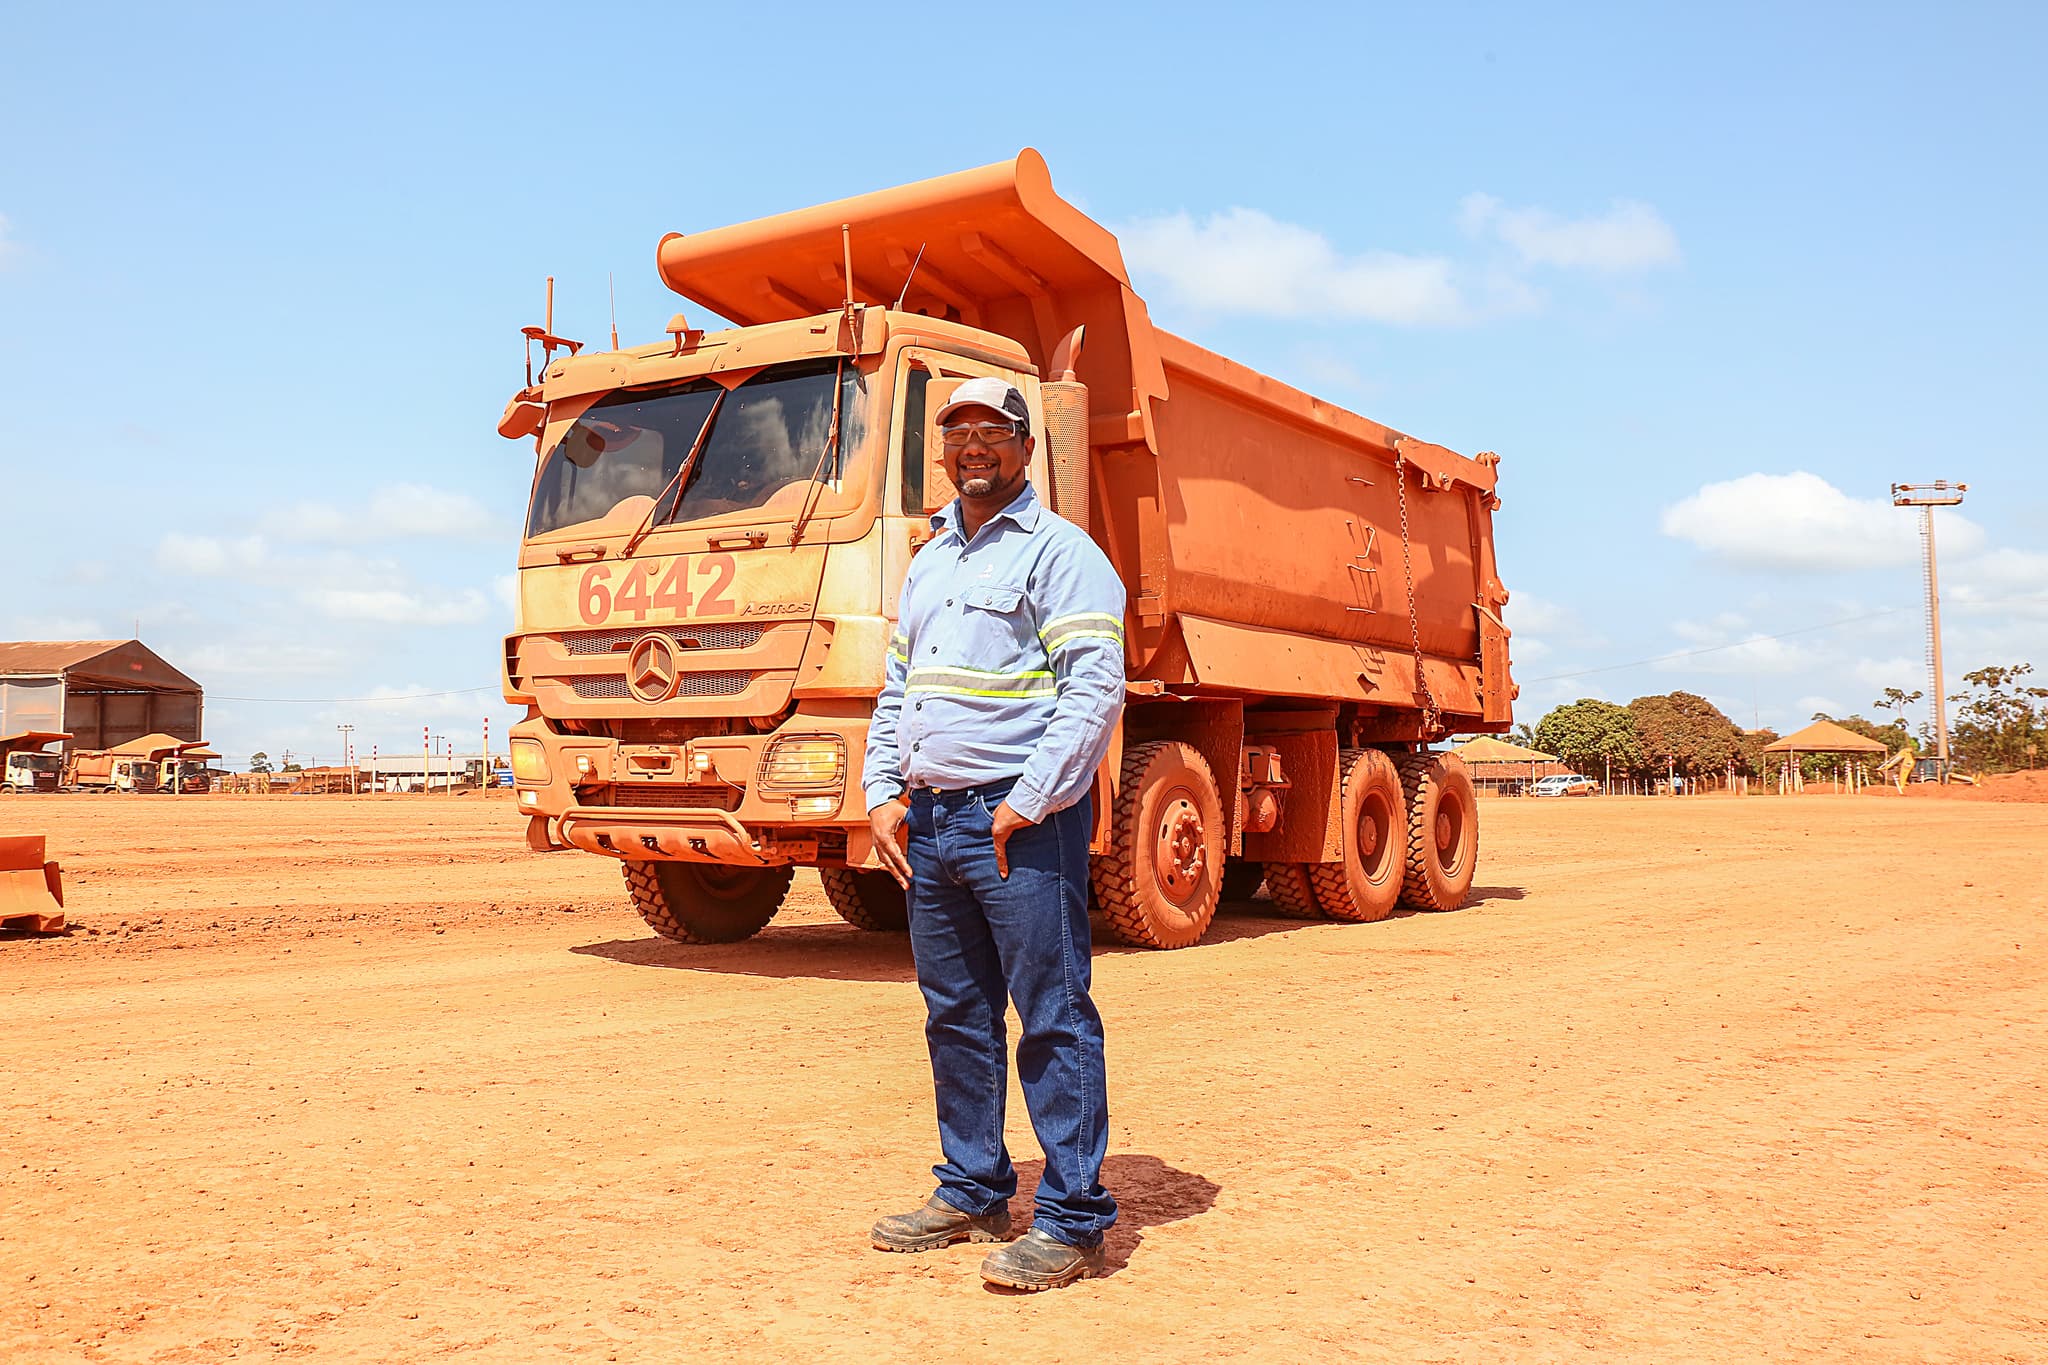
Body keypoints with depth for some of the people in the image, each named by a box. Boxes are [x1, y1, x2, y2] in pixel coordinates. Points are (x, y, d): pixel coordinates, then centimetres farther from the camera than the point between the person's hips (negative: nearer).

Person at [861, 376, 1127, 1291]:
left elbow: (1096, 691, -13)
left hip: (1023, 822, -8)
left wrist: (1027, 804, -17)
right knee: (956, 1018, 13)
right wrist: (883, 794, 10)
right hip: (930, 820, 8)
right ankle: (972, 1195, 26)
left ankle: (1072, 1223, 3)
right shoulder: (928, 563, 20)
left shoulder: (1058, 551, -3)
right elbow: (896, 691, 23)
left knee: (1053, 1018, -4)